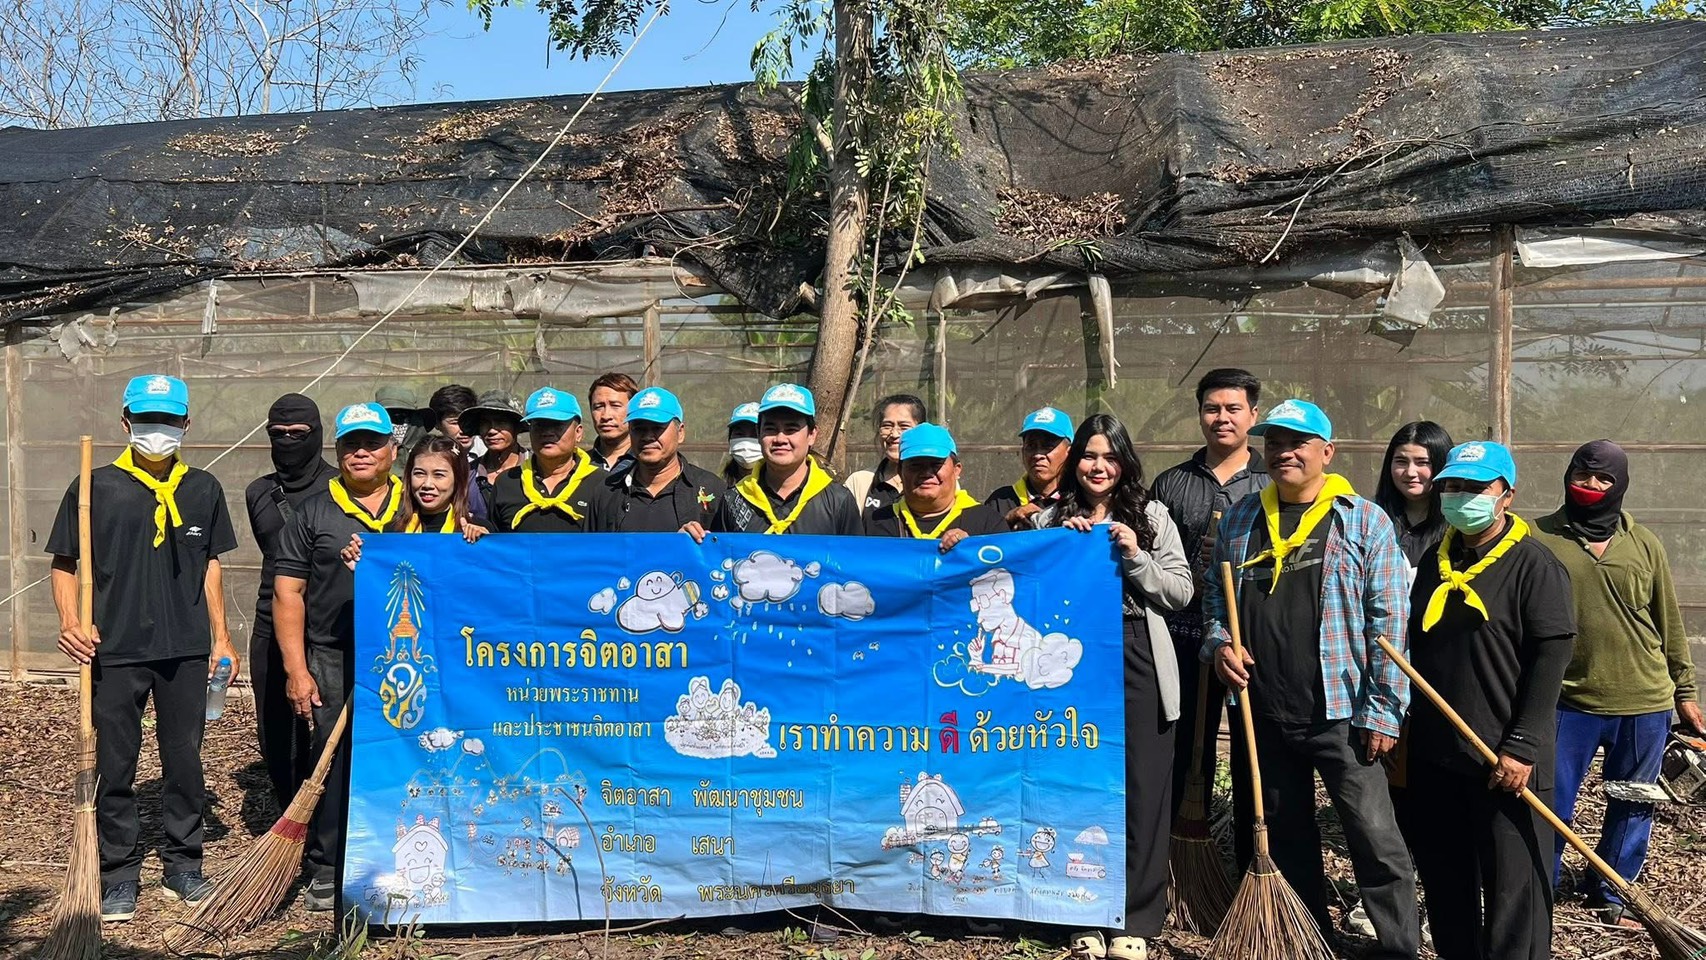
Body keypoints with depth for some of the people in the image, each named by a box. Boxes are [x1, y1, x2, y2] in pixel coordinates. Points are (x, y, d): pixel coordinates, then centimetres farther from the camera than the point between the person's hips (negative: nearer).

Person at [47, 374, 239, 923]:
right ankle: (119, 877, 19)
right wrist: (70, 623, -13)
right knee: (114, 766, 6)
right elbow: (64, 564, 3)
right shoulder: (97, 488, -2)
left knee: (186, 762, 10)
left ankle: (184, 867, 24)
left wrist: (221, 638, 12)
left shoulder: (203, 490, 6)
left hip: (187, 652, 2)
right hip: (114, 653, -2)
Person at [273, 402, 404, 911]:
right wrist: (296, 669, -4)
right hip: (333, 663, -1)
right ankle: (327, 870, 15)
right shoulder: (314, 512, 6)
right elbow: (288, 592, 3)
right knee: (333, 765, 2)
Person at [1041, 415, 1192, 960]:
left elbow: (1181, 592, 2)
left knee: (1142, 788, 0)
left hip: (1138, 662, -1)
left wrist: (1135, 557, -11)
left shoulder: (1152, 516, 8)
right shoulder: (1051, 519, 10)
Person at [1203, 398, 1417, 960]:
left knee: (1375, 841, -4)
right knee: (1287, 839, 16)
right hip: (1264, 713, 5)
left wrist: (1383, 711, -11)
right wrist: (1218, 644, -3)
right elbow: (1214, 598, 18)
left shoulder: (1364, 521, -4)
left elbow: (1389, 622, -7)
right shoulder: (1240, 520, 9)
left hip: (1339, 715, -4)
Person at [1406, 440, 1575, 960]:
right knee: (1444, 879, 15)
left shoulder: (1534, 564, -7)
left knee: (1511, 886, 0)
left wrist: (1522, 747, -16)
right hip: (1433, 755, 6)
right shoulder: (1435, 561, 12)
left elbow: (1550, 658, -12)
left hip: (1504, 760, -6)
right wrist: (1403, 729, 11)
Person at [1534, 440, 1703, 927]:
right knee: (1552, 805, 2)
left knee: (1632, 805, 13)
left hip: (1643, 703, 3)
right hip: (1568, 701, -2)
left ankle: (1612, 893, 31)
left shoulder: (1644, 545, 4)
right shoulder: (1539, 540, -4)